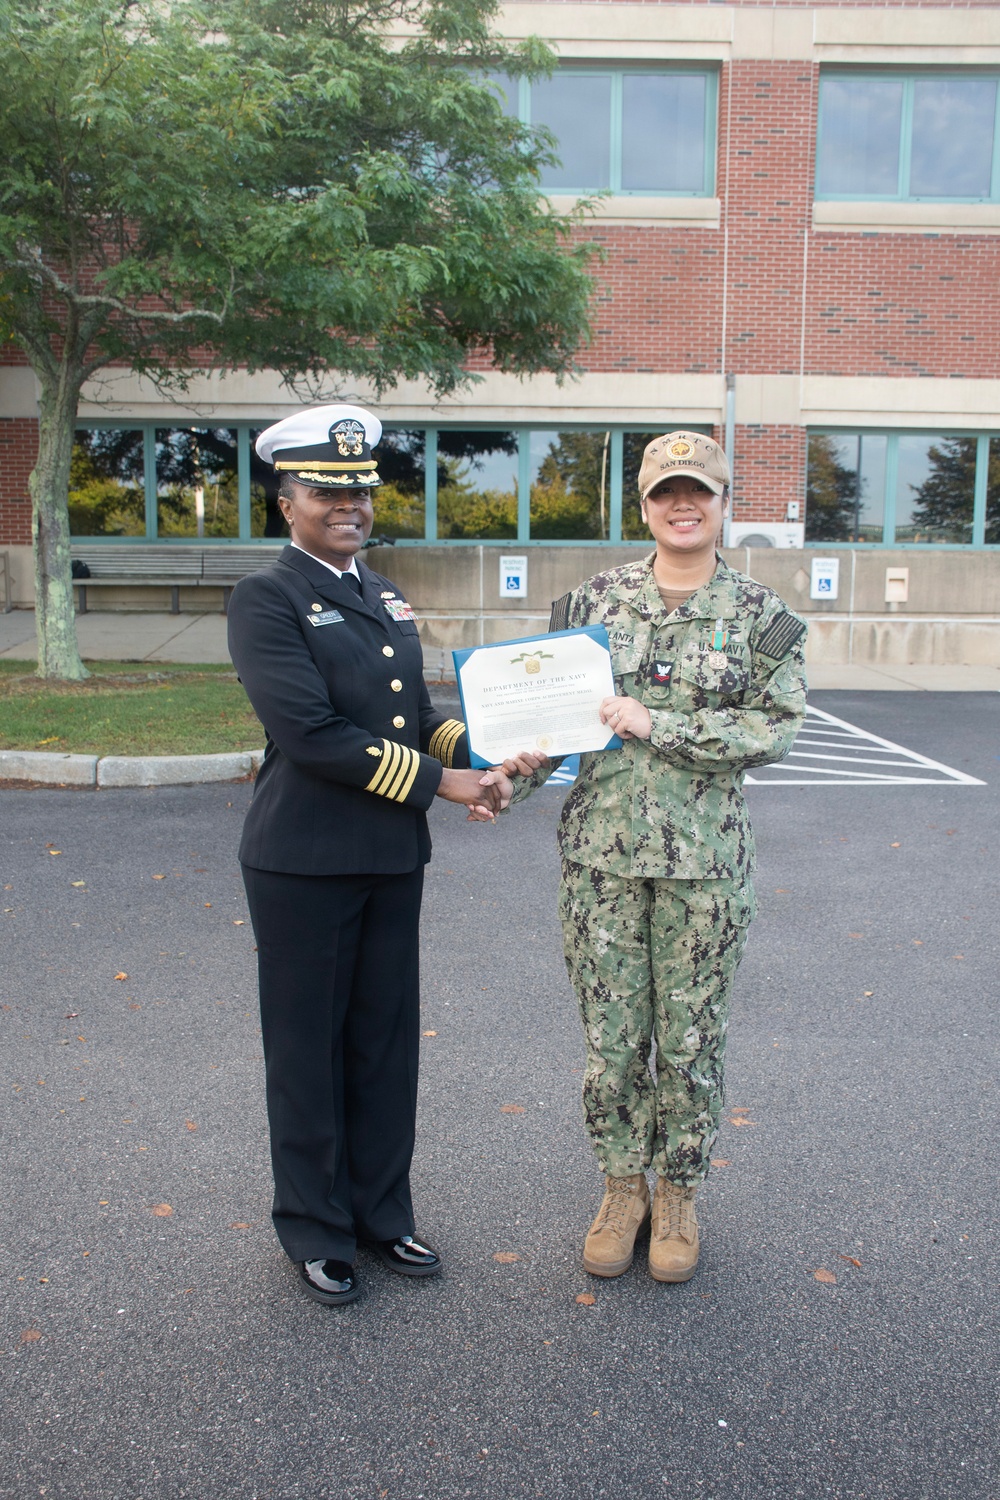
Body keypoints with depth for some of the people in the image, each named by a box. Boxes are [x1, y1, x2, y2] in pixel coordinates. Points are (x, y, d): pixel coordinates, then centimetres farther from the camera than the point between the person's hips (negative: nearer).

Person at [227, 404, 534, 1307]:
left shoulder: (386, 599, 14)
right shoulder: (267, 600, -9)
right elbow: (308, 731, -20)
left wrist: (477, 759, -3)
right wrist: (436, 783, -18)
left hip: (393, 858, 7)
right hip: (303, 860, -6)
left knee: (388, 1043, 15)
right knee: (309, 1048, 8)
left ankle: (381, 1211, 32)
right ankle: (314, 1230, 26)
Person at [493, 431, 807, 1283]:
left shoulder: (761, 616, 0)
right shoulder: (594, 601, 5)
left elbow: (775, 730, -9)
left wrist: (654, 725, -17)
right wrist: (510, 779, -12)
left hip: (704, 860, -1)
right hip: (601, 850, 1)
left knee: (691, 1038, 10)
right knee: (609, 1036, 10)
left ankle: (679, 1195, 32)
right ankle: (623, 1187, 31)